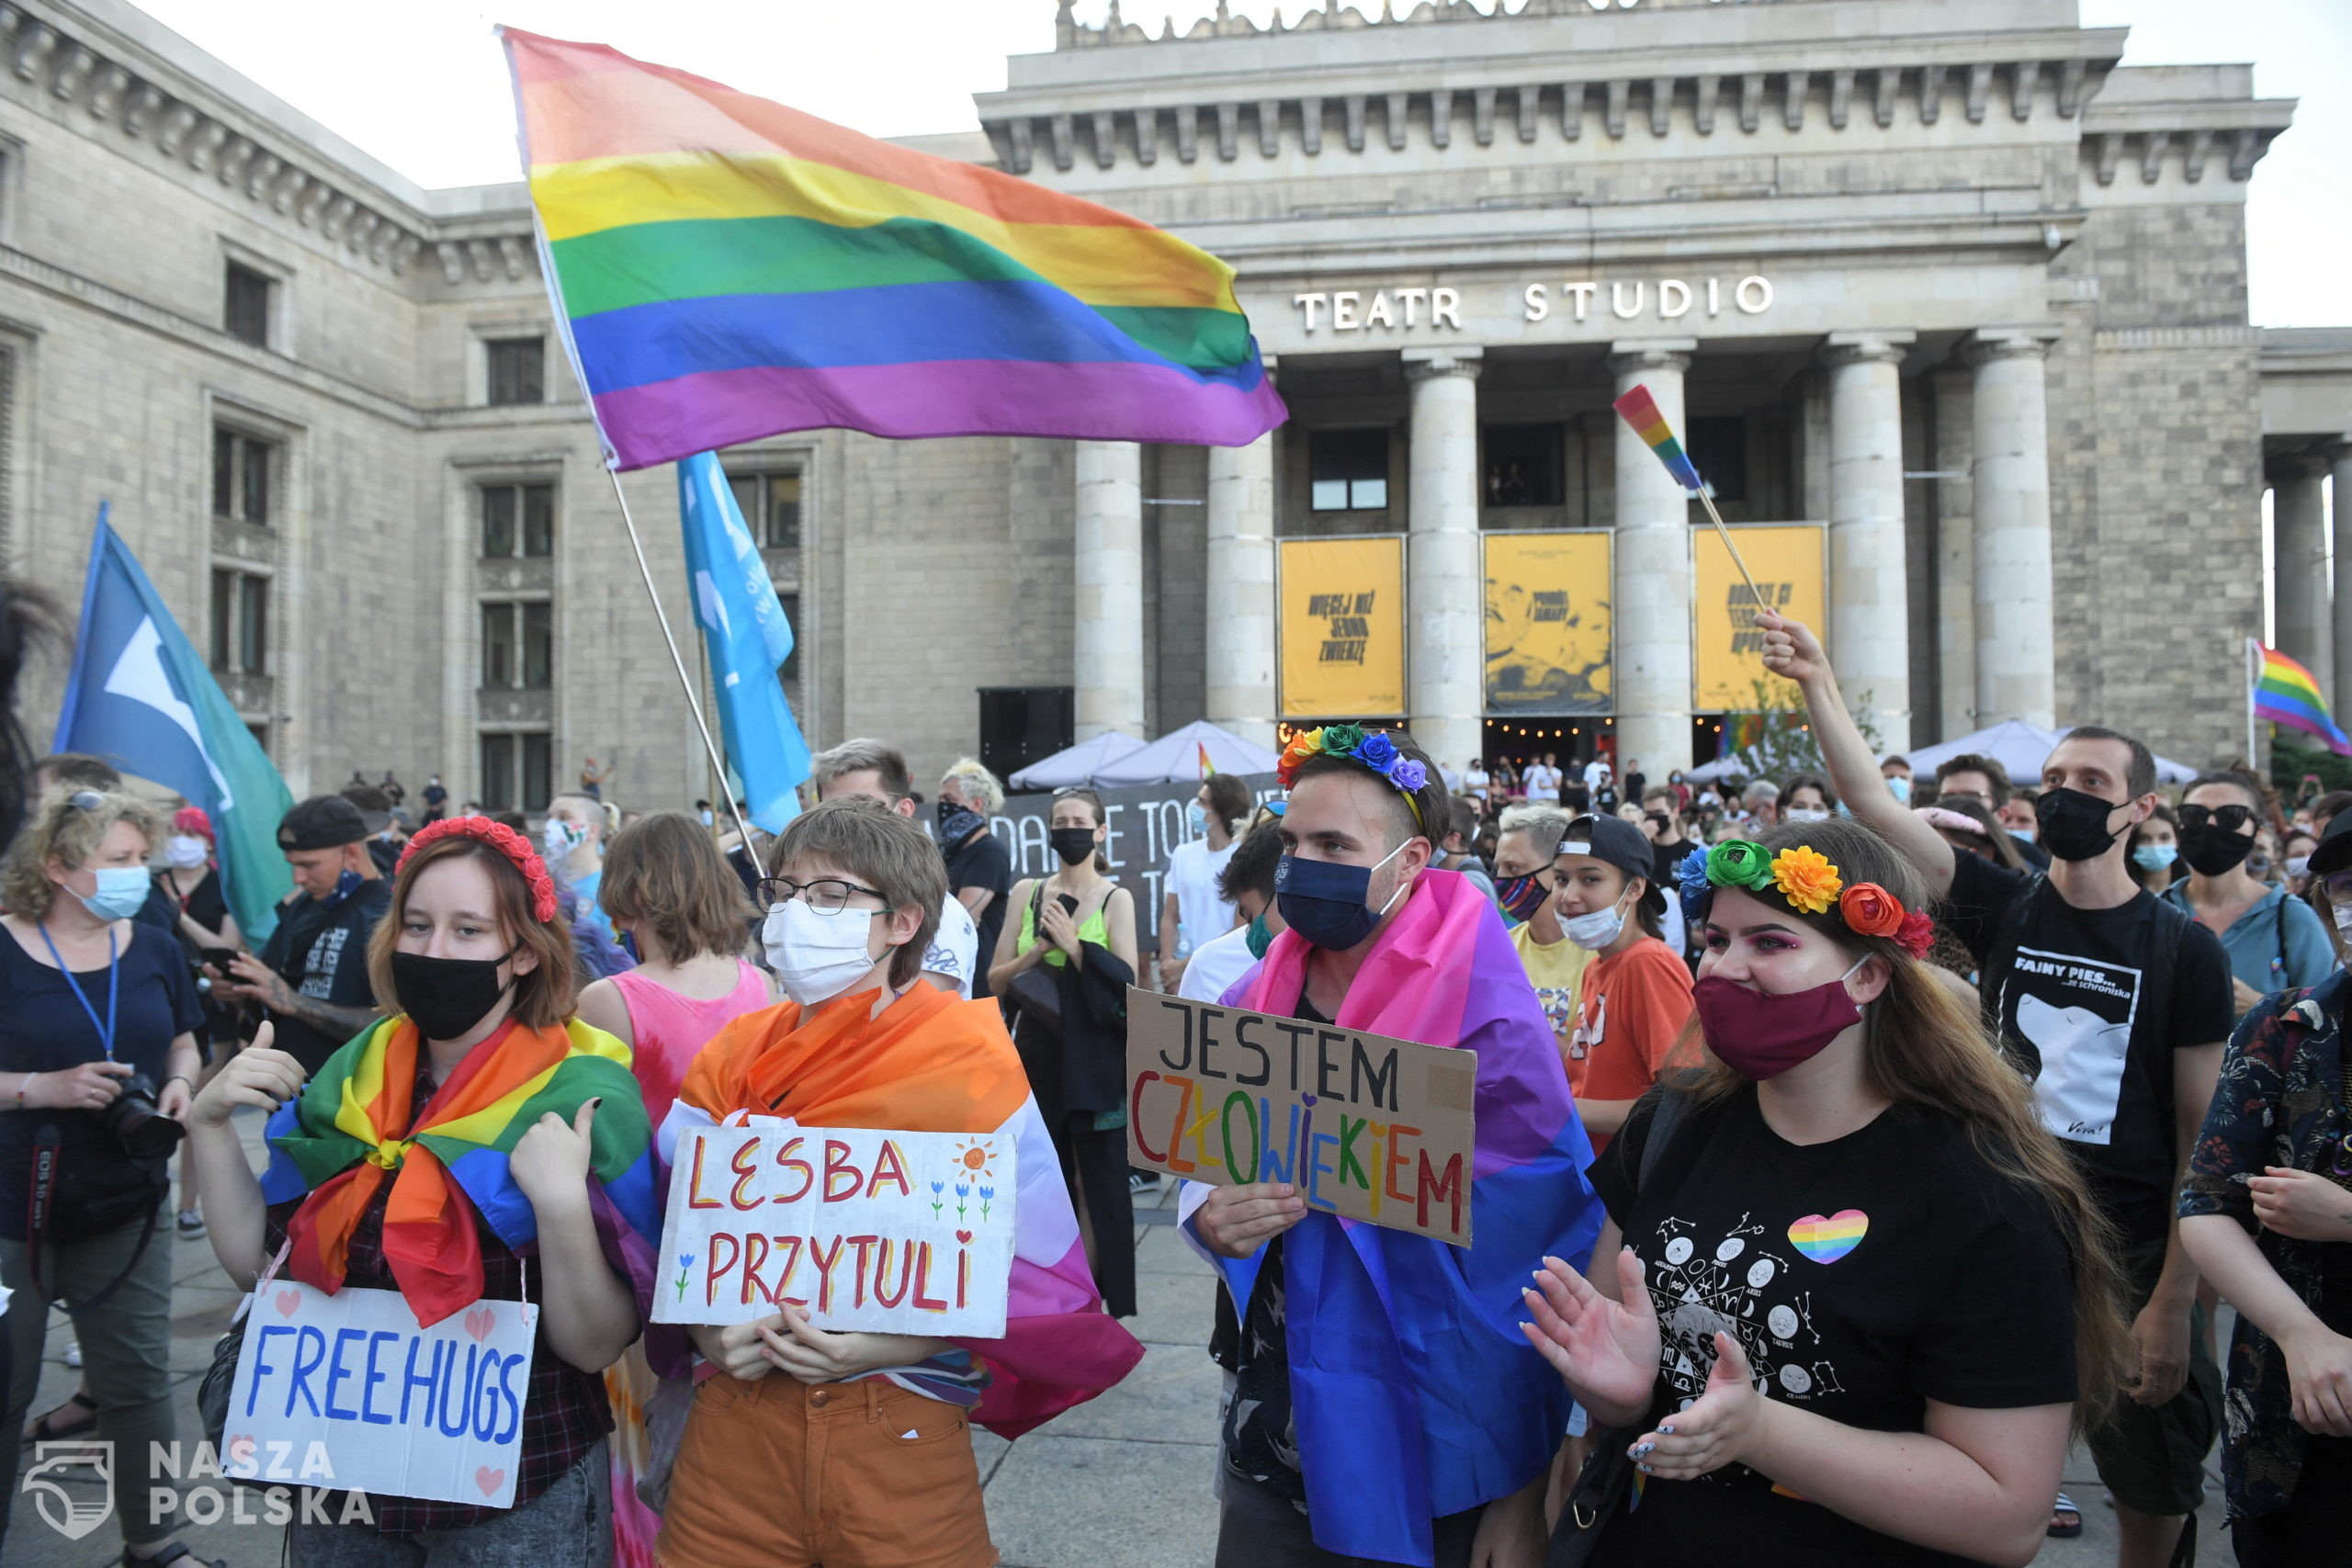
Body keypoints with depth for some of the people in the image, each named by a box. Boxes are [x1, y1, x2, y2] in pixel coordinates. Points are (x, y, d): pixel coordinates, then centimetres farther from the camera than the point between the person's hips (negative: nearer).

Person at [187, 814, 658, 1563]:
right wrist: (209, 1123, -6)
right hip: (341, 1473, 4)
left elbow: (596, 1347, -18)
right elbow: (256, 1262, 3)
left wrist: (563, 1203, -33)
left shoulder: (580, 1099, -16)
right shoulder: (350, 1078, 0)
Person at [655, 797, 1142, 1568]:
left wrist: (886, 1343, -20)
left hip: (901, 1436, -3)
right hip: (735, 1423, 3)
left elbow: (1037, 1281, -8)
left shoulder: (969, 1075, -8)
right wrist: (709, 1331, -13)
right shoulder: (730, 1062, 4)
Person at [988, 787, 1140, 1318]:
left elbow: (1127, 983, -10)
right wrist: (1039, 950, -12)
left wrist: (1074, 944, -18)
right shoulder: (1026, 892, 7)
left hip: (1096, 1059, -3)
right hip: (1038, 1055, 4)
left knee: (1104, 1183, 1)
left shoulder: (1116, 899, -2)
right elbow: (997, 979, 4)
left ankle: (1115, 1303, 10)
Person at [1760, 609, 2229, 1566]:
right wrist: (1817, 682, -21)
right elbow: (1870, 801, -11)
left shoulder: (2185, 951, -5)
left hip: (2131, 1257, -1)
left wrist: (2172, 1303, -8)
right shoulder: (2003, 909, -2)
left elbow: (2201, 1138, -5)